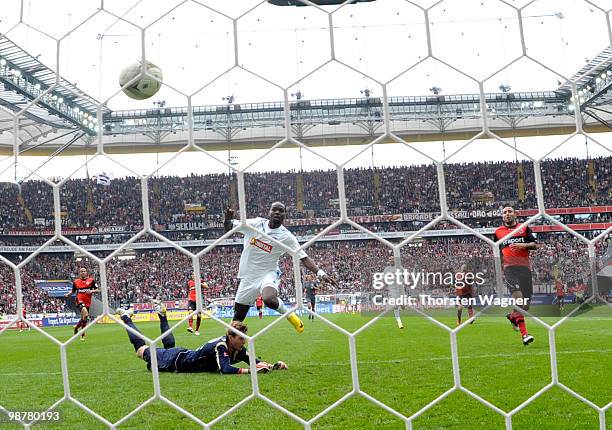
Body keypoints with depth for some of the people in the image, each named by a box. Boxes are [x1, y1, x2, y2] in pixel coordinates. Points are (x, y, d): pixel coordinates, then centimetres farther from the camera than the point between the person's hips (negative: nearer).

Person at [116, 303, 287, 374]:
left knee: (169, 345, 39)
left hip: (186, 355, 6)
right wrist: (250, 370, -56)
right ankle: (126, 318, 33)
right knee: (142, 350, 16)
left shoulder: (238, 350, -17)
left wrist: (273, 365, -28)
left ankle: (162, 314, 52)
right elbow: (225, 369, -52)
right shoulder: (220, 346, -39)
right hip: (176, 361, -6)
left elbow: (254, 361, -11)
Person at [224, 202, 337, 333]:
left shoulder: (287, 237, -9)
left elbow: (304, 258, -12)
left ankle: (288, 314, -7)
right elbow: (228, 229, 5)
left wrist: (320, 273, -26)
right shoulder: (255, 224, -3)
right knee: (237, 319, 6)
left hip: (268, 274, -3)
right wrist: (228, 220, -19)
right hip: (248, 277, 3)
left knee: (269, 299, -37)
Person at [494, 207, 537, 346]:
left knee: (526, 302, 3)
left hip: (525, 267, 2)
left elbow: (534, 245, 8)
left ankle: (512, 316, 38)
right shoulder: (498, 232, 13)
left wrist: (523, 245, -11)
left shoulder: (524, 228, 12)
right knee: (517, 297, -21)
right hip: (510, 268, -2)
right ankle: (524, 334, -23)